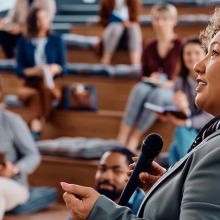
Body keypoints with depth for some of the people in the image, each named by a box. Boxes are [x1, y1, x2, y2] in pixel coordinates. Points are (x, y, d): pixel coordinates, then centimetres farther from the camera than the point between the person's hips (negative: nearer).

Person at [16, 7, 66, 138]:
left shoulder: (56, 40, 7)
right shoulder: (23, 42, 6)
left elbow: (63, 68, 4)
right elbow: (20, 70, 1)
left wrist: (56, 68, -20)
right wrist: (35, 71, -19)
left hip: (52, 83, 0)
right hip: (31, 84, 0)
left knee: (46, 87, -37)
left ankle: (36, 127, -38)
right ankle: (36, 129, -45)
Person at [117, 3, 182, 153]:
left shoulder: (181, 46, -1)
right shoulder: (149, 48, 12)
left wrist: (170, 83, -18)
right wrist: (150, 79, -5)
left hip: (171, 92, -3)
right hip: (149, 87, 3)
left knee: (157, 94, -37)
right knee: (140, 89, -33)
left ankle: (132, 143, -37)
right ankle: (121, 141, -41)